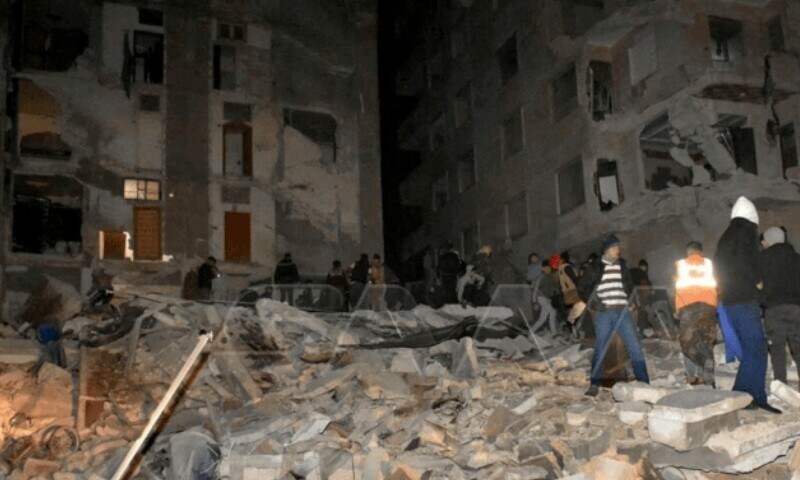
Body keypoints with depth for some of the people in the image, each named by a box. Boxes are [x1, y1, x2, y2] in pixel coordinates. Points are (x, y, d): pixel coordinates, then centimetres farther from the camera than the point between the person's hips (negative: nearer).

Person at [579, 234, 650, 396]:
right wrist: (593, 303, -4)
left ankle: (644, 383, 1)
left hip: (622, 312, 2)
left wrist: (631, 299, 7)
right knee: (600, 348, -1)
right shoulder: (597, 268, 3)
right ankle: (594, 384, 5)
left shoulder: (622, 266, 11)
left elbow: (629, 286, 24)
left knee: (634, 346, -3)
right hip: (604, 313, -2)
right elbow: (582, 287, 8)